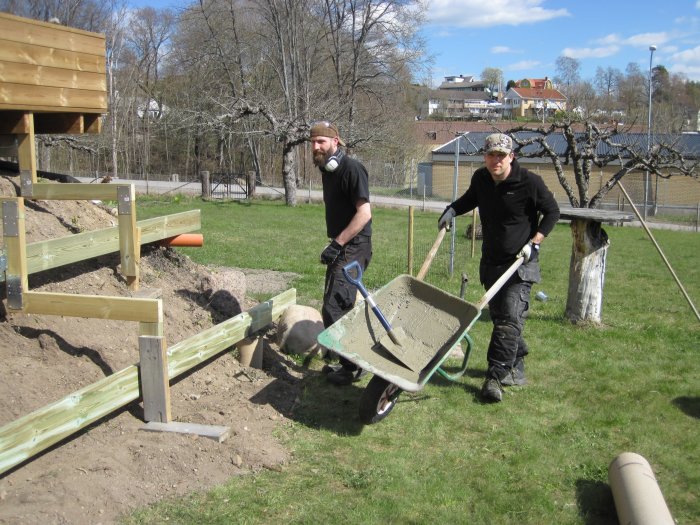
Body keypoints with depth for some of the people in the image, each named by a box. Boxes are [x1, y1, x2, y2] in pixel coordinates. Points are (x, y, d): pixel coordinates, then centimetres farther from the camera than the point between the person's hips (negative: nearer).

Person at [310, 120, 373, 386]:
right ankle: (348, 360, 27)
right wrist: (334, 244, 16)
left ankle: (352, 367, 0)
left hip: (353, 247, -10)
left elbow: (364, 213, -21)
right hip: (340, 247, 10)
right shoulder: (327, 170, 12)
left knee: (334, 308, -12)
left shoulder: (352, 168, -16)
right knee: (339, 306, 15)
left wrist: (336, 243, -22)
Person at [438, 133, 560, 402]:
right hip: (491, 261, 6)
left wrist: (534, 243, -13)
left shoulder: (529, 182, -14)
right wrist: (452, 209, 6)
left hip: (520, 262, -6)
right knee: (499, 316, 12)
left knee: (510, 317, -14)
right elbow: (470, 199, 25)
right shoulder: (481, 178, 2)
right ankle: (516, 368, 28)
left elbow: (552, 212, -3)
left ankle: (495, 376, -13)